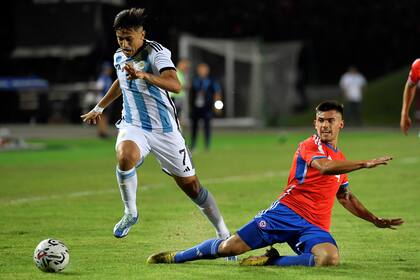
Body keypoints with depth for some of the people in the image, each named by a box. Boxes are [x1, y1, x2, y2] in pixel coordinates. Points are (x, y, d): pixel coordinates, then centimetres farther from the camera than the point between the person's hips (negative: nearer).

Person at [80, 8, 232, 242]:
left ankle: (224, 235, 19)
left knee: (191, 186, 1)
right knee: (125, 157, -32)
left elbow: (175, 85, -36)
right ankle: (130, 213, -11)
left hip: (164, 130, -4)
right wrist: (99, 108, 35)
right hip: (133, 126, 4)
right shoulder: (119, 57, 3)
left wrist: (144, 75, -51)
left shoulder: (156, 53, -18)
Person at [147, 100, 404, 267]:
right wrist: (365, 164, -25)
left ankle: (271, 261, -13)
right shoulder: (309, 146, -1)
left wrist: (375, 220, 32)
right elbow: (325, 167, -24)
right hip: (287, 211, -5)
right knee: (229, 247, -13)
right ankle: (175, 257, 11)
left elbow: (347, 198, 36)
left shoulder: (340, 158, 22)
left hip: (315, 227, 5)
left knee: (330, 258, -31)